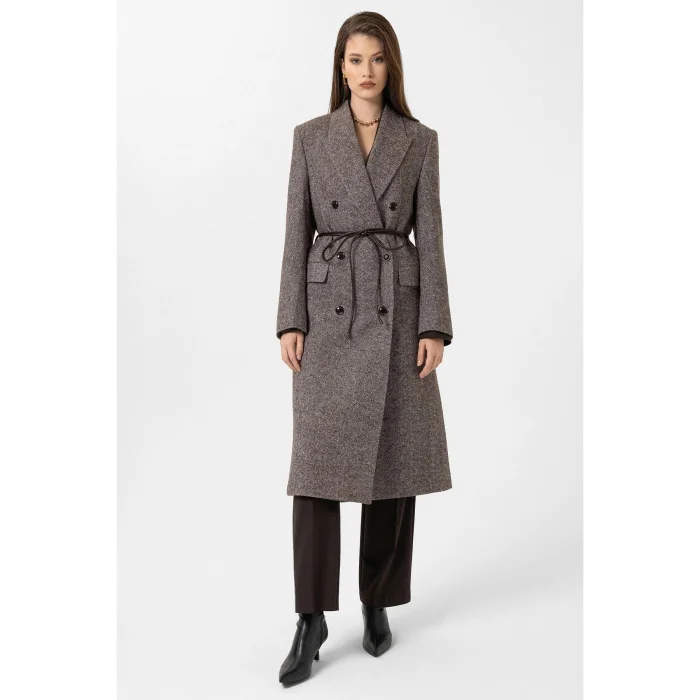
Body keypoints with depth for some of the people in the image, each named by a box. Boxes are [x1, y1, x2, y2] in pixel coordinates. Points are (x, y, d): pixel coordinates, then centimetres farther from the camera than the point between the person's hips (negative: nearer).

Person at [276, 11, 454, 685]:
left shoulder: (420, 140, 7)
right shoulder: (310, 137, 6)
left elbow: (429, 237, 2)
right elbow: (297, 233, 3)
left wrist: (434, 326, -5)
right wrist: (290, 321, -4)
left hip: (397, 306, 1)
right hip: (329, 305, 0)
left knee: (392, 459, 5)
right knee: (318, 460, -4)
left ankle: (377, 602, 23)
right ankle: (311, 618, 6)